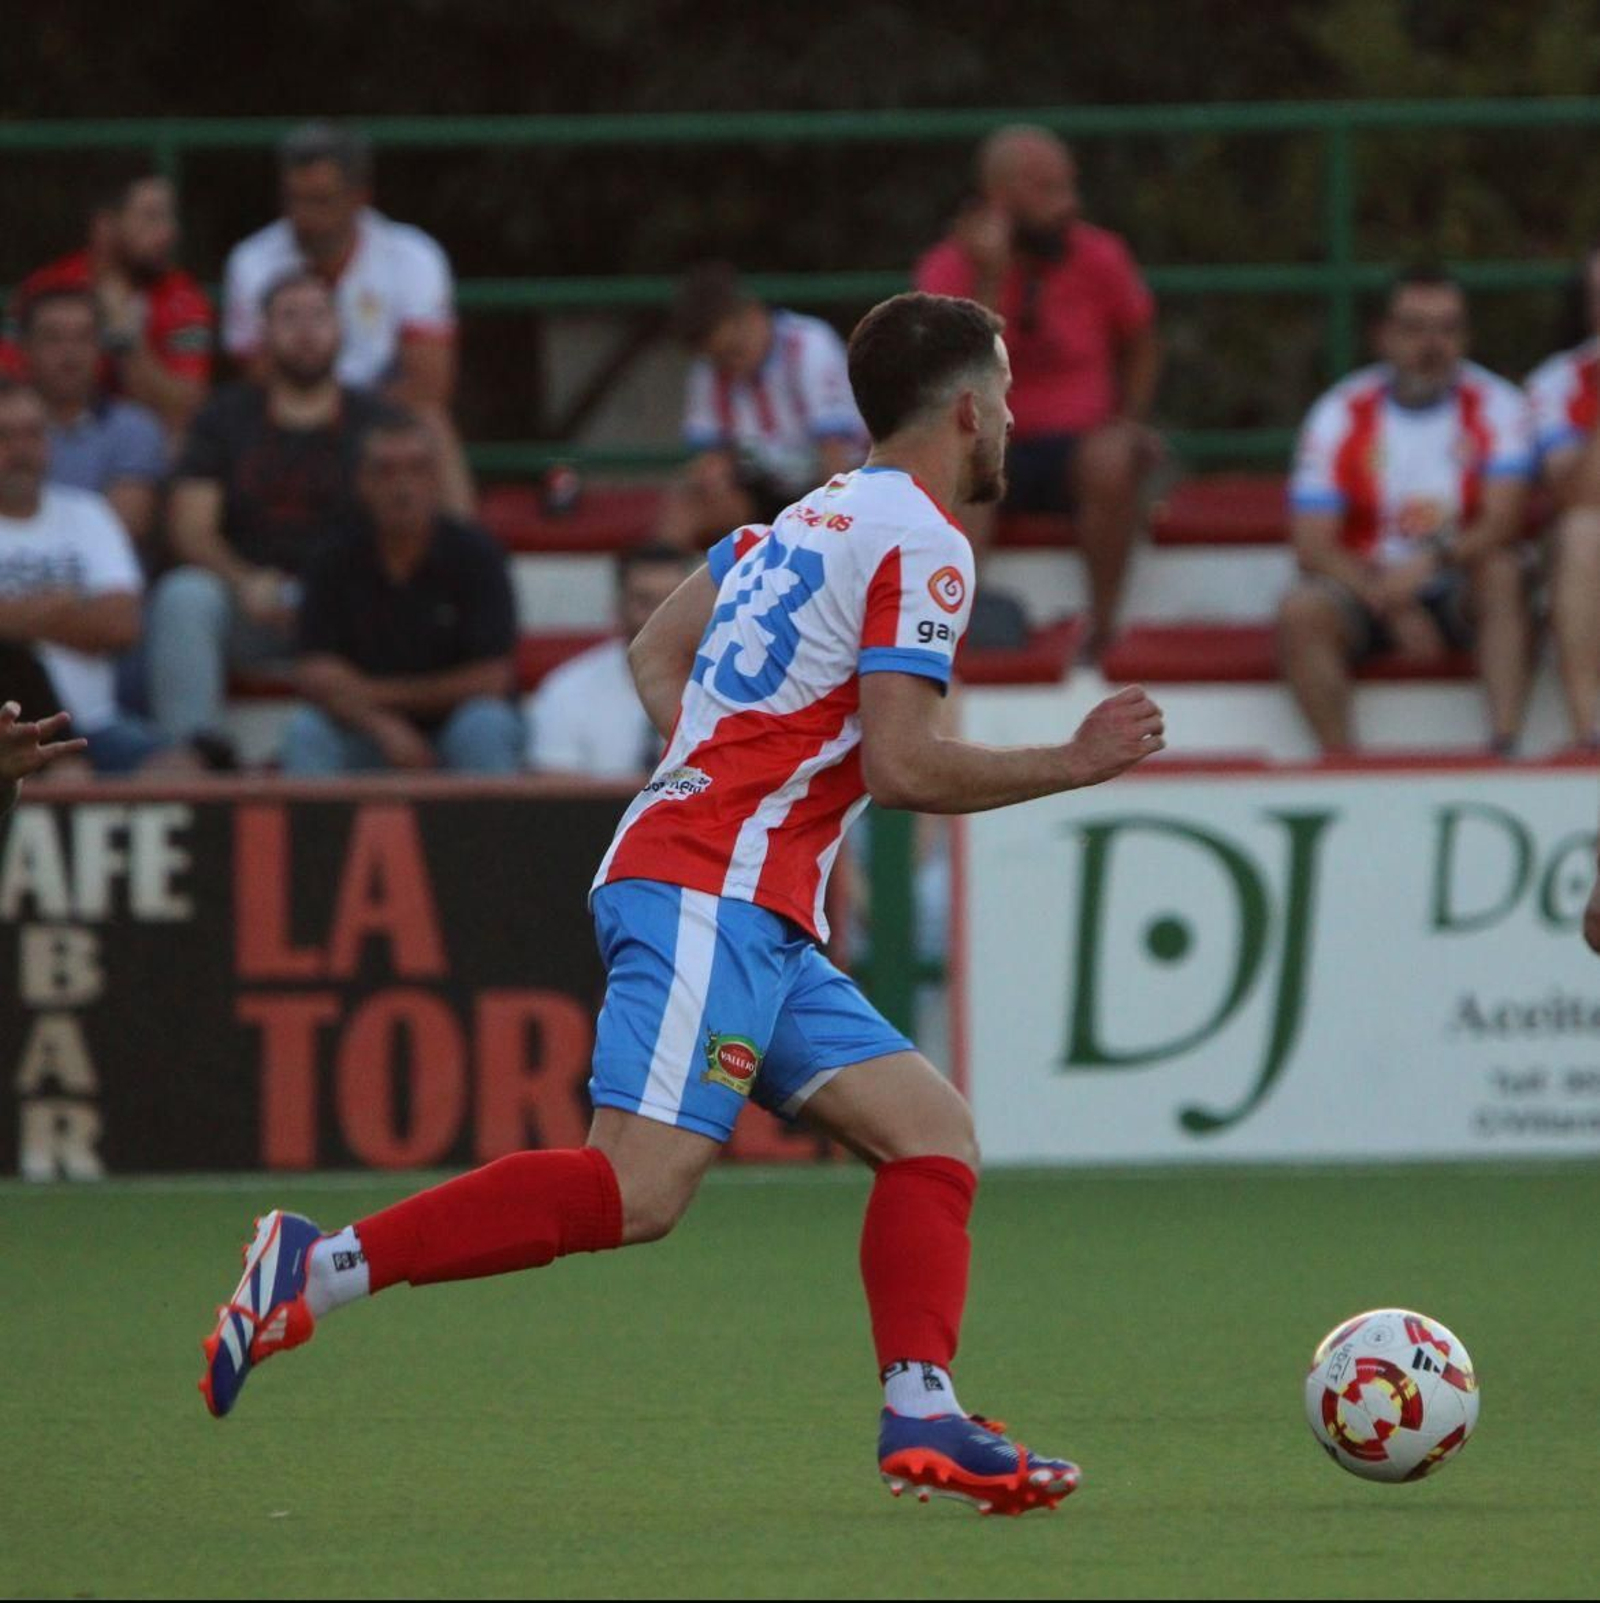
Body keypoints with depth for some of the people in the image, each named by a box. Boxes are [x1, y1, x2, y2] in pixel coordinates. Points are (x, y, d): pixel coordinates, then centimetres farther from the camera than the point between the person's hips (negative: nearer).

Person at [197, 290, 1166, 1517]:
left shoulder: (815, 516, 21)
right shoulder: (920, 544, -7)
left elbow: (658, 655, 26)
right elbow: (903, 764, -14)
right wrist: (1072, 765, -2)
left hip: (752, 918, 10)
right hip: (709, 897, -10)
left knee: (936, 1134, 5)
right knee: (641, 1190, -20)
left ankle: (921, 1415, -7)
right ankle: (320, 1268, -20)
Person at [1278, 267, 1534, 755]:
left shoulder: (1494, 405, -2)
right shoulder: (1341, 414, -2)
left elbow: (1502, 522, -15)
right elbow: (1314, 546, -8)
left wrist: (1431, 563, -34)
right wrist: (1393, 605, -22)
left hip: (1462, 592, 0)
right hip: (1366, 587, 0)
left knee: (1503, 572, -33)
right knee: (1300, 613, -29)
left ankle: (1504, 747, -38)